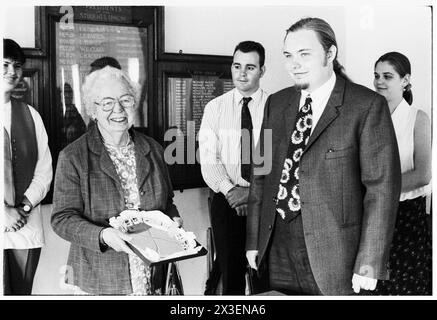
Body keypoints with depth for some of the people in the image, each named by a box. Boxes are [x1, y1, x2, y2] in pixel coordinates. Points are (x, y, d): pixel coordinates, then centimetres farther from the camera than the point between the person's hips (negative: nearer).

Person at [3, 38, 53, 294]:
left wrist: (25, 206, -5)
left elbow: (45, 169, 8)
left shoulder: (30, 115, 10)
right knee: (4, 291, -5)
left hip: (27, 226, 3)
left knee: (23, 292, 8)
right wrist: (5, 212, -12)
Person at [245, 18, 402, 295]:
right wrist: (254, 241, 7)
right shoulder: (276, 103, 9)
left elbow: (382, 186, -10)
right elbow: (261, 174, 10)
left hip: (333, 254, -4)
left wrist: (369, 264, -13)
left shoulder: (367, 106, -7)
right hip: (277, 249, 4)